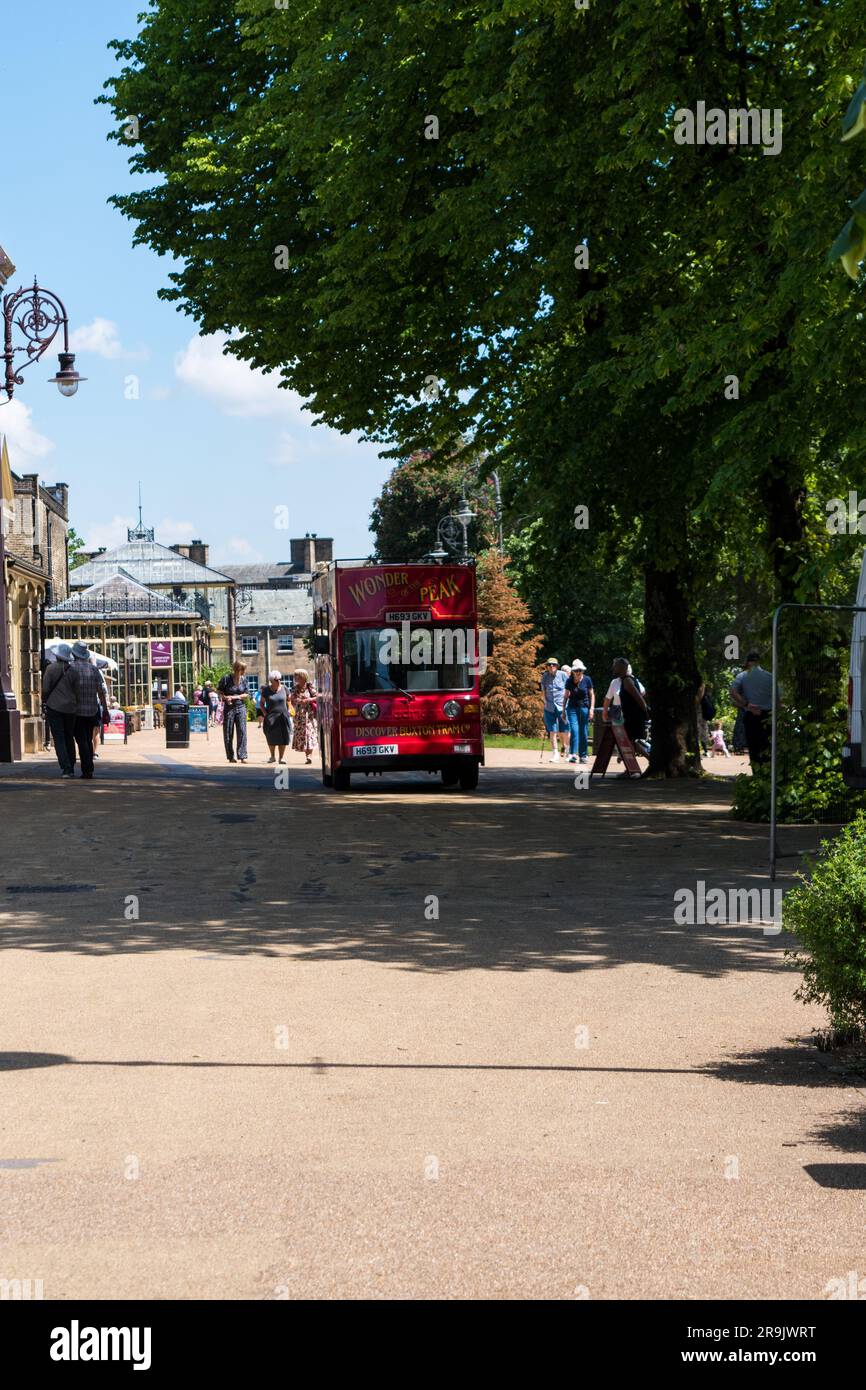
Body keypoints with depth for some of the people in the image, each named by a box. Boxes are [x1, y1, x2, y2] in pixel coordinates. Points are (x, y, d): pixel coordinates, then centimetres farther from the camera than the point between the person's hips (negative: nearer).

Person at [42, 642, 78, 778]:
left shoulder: (51, 668, -8)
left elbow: (45, 689, -7)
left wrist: (45, 700, 11)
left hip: (54, 707, -3)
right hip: (70, 708, 3)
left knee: (59, 739, -2)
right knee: (69, 738, 16)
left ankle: (65, 768, -12)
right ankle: (71, 768, 17)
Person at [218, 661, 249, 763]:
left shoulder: (244, 679, 3)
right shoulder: (226, 679, -6)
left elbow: (245, 694, 4)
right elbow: (220, 693, 1)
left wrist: (235, 697, -11)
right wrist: (225, 698, -18)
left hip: (241, 708, 2)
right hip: (229, 708, -2)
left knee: (242, 732, -8)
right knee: (228, 733, 3)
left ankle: (242, 756, -8)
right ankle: (230, 757, 11)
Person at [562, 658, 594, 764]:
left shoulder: (587, 680, -1)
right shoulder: (569, 681, 2)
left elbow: (592, 695, 4)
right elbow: (566, 696, 10)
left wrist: (592, 708, -4)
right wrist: (563, 710, 8)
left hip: (584, 707, 0)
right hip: (572, 708, 0)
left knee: (584, 732, 1)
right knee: (574, 730, -14)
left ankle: (583, 755, 10)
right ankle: (573, 754, -19)